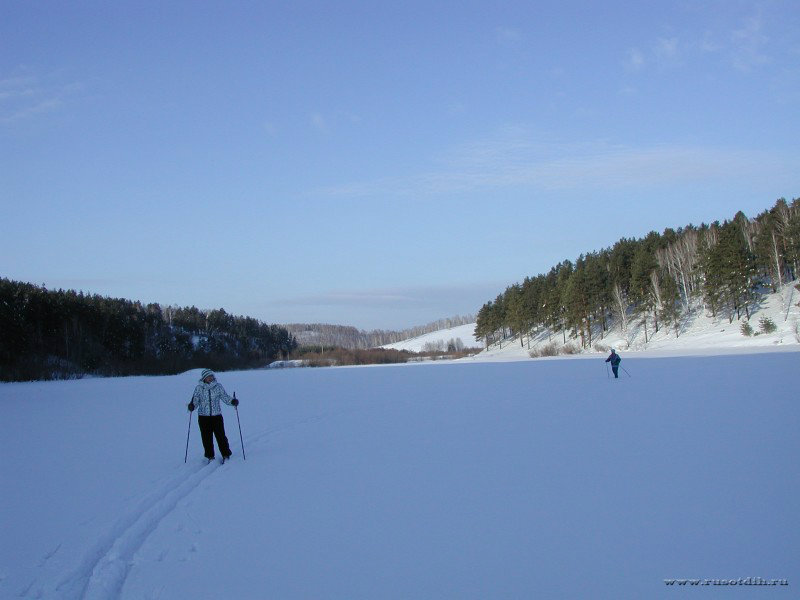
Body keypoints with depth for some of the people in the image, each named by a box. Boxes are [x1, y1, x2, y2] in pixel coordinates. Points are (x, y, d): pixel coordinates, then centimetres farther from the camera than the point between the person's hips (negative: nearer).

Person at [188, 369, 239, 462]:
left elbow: (225, 397, 3)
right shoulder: (199, 388, 1)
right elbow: (195, 400, 2)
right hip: (203, 417, 0)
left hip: (217, 416, 0)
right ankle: (210, 456, 20)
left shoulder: (218, 386, 1)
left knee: (221, 436, -3)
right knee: (207, 437, 4)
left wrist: (233, 401, -15)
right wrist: (192, 406, -18)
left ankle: (226, 455, 12)